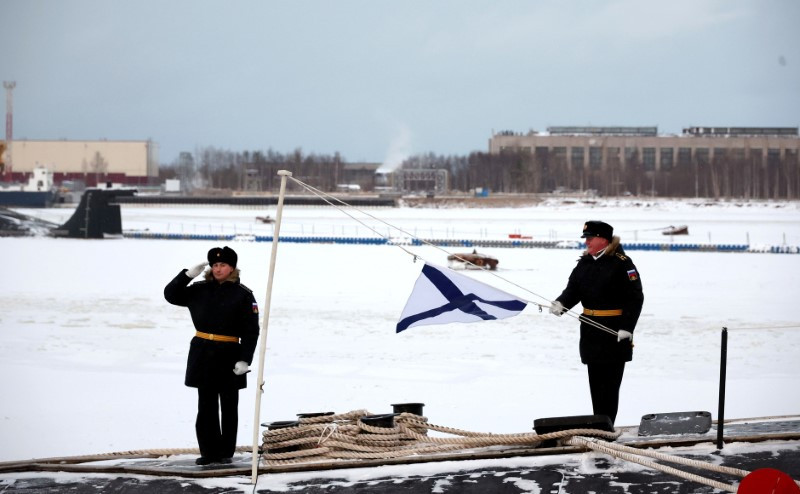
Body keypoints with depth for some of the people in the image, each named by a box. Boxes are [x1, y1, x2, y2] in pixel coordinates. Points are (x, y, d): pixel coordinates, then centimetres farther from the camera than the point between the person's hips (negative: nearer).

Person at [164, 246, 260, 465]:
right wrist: (188, 274, -3)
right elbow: (171, 294, 10)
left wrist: (245, 360, -15)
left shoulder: (243, 295, -5)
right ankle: (209, 451, 12)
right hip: (202, 354, 4)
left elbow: (251, 331, -7)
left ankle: (226, 452, 15)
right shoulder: (200, 290, 6)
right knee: (206, 406, 6)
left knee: (228, 407, 7)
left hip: (229, 356, -3)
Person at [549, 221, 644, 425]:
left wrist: (627, 327, -18)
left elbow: (635, 298, -12)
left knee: (610, 381, -4)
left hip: (614, 333, -7)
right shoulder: (585, 263, 11)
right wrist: (561, 304, -14)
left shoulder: (622, 263, -11)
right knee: (595, 380, 11)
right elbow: (573, 289, 8)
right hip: (590, 330, 7)